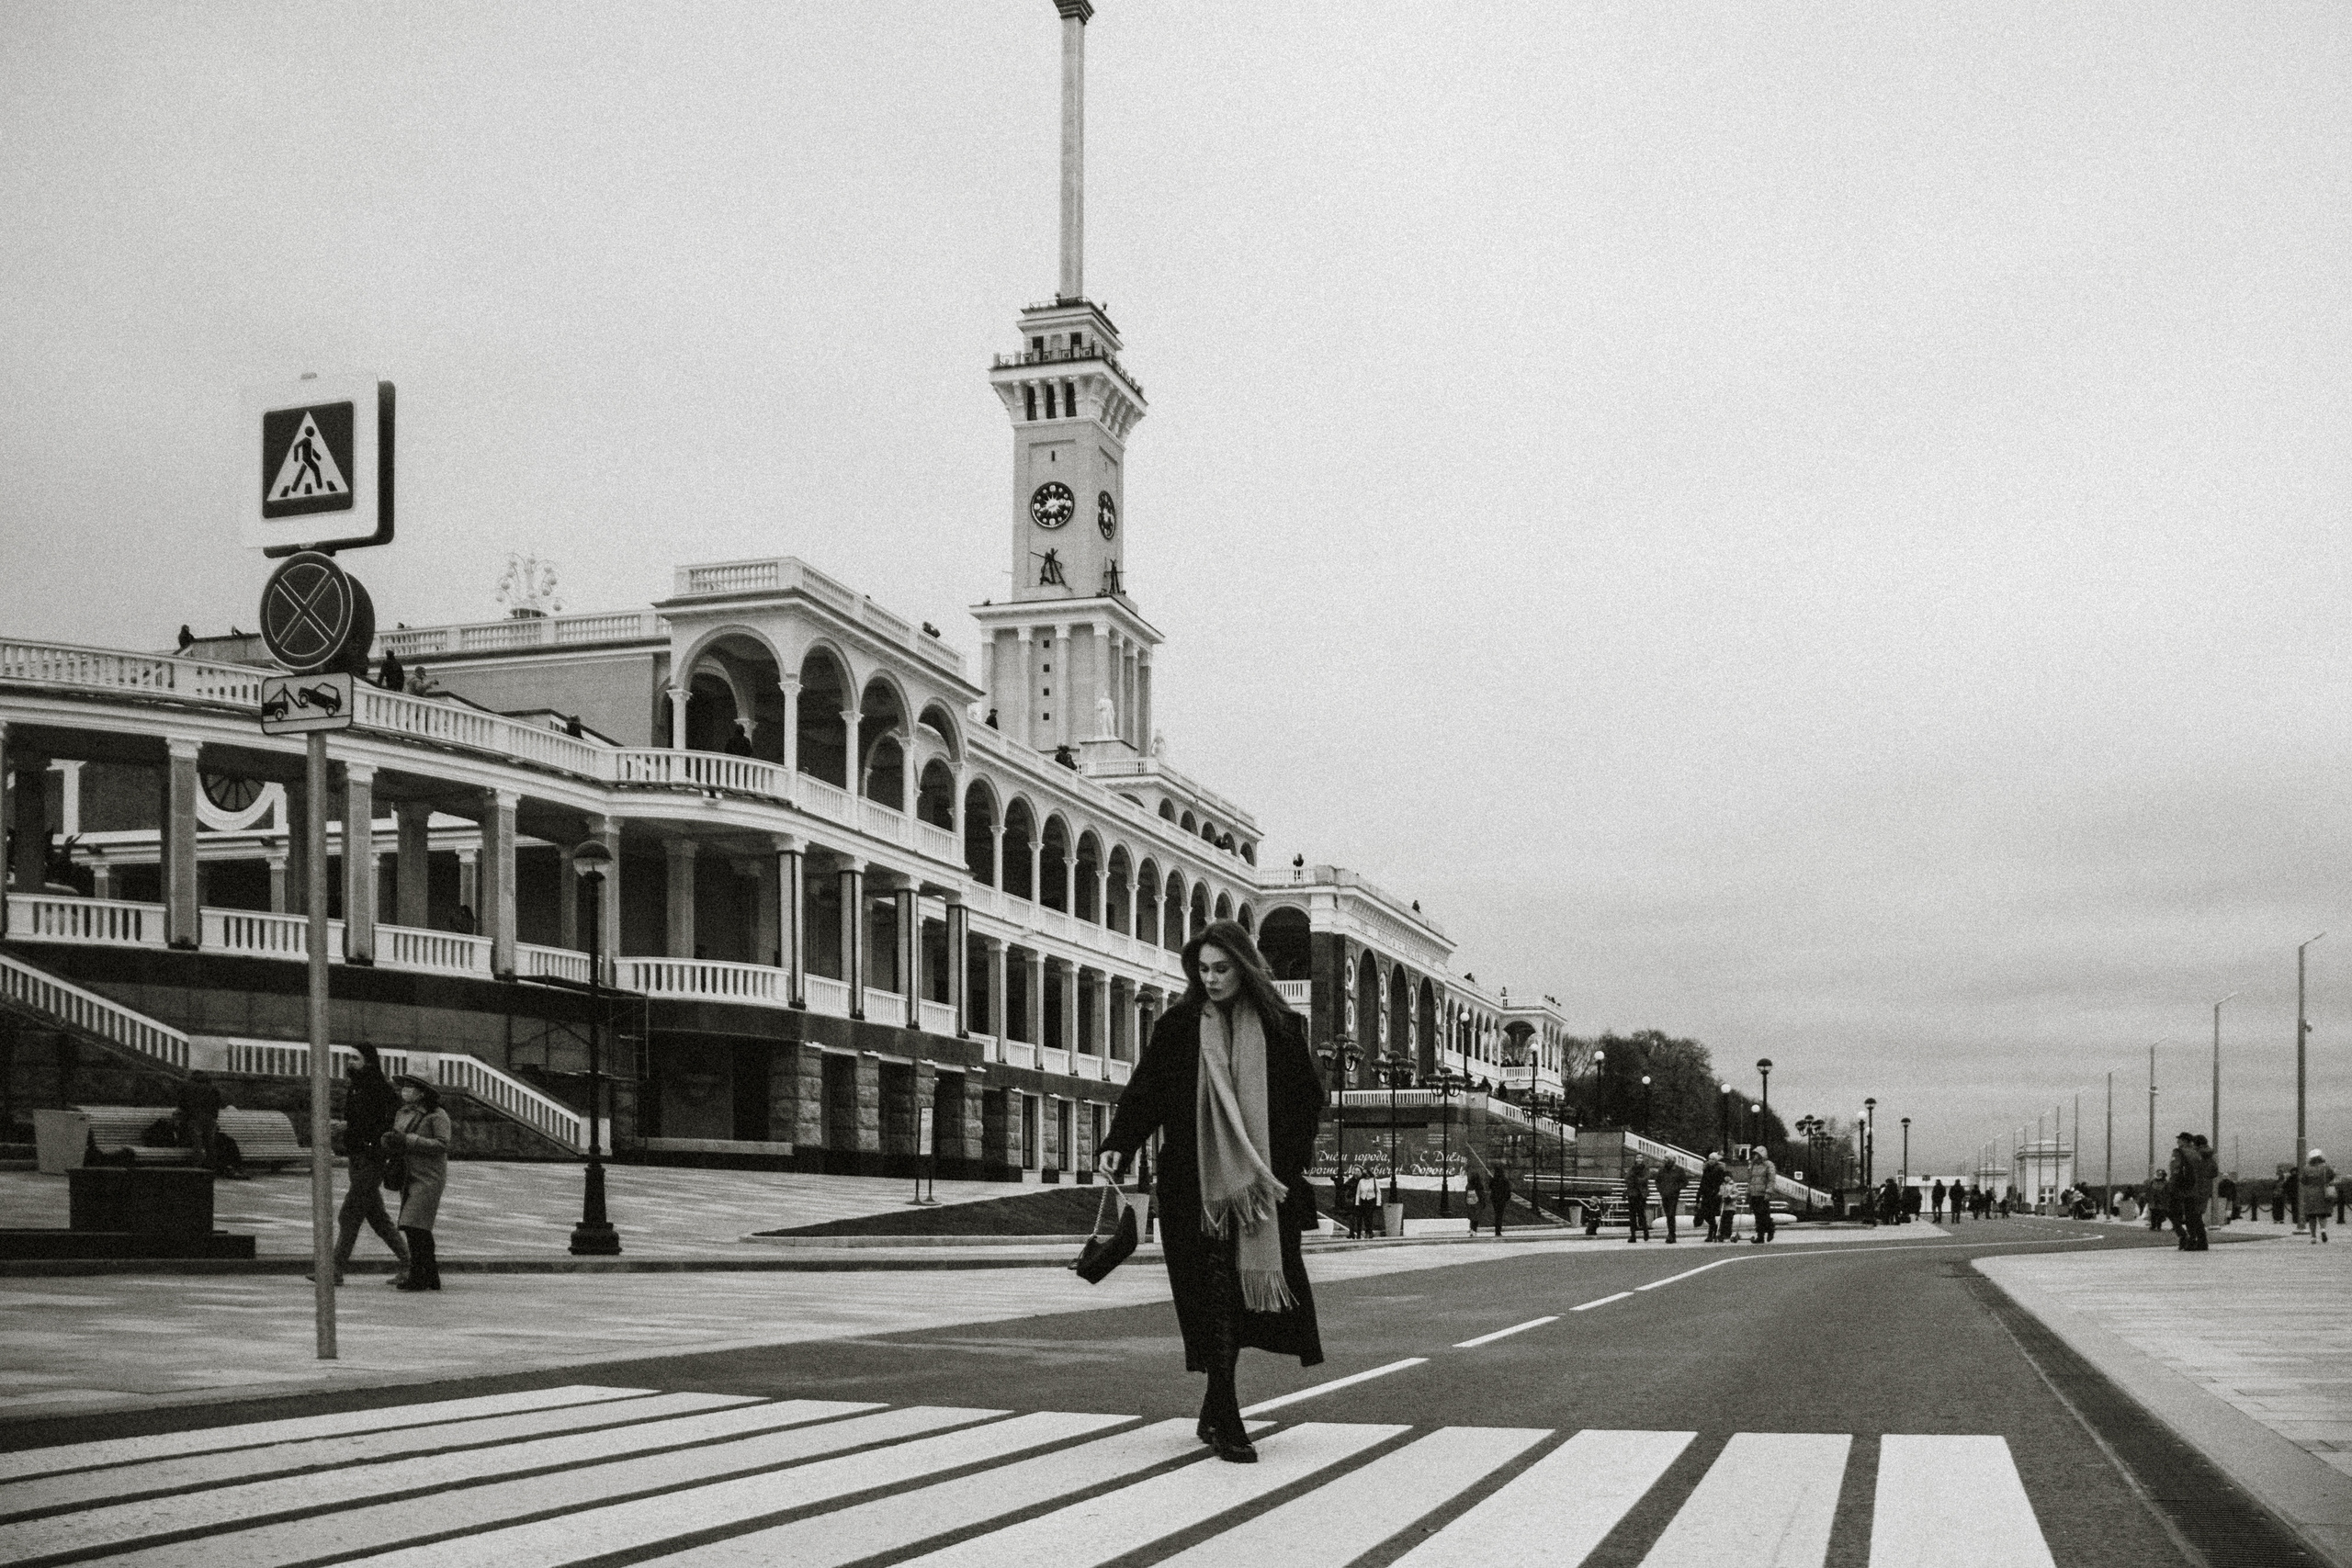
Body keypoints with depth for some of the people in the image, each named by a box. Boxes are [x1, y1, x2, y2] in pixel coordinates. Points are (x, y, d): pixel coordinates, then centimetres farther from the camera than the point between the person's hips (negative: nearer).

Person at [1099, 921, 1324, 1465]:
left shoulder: (1280, 1027, 6)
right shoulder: (1178, 1026, 3)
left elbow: (1307, 1098, 10)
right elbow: (1144, 1092, 1)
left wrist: (1288, 1168, 1)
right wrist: (1118, 1145, -14)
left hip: (1260, 1180, 2)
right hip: (1197, 1181, -2)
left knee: (1253, 1287, 3)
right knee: (1214, 1293, -6)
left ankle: (1215, 1409, 23)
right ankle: (1226, 1423, -2)